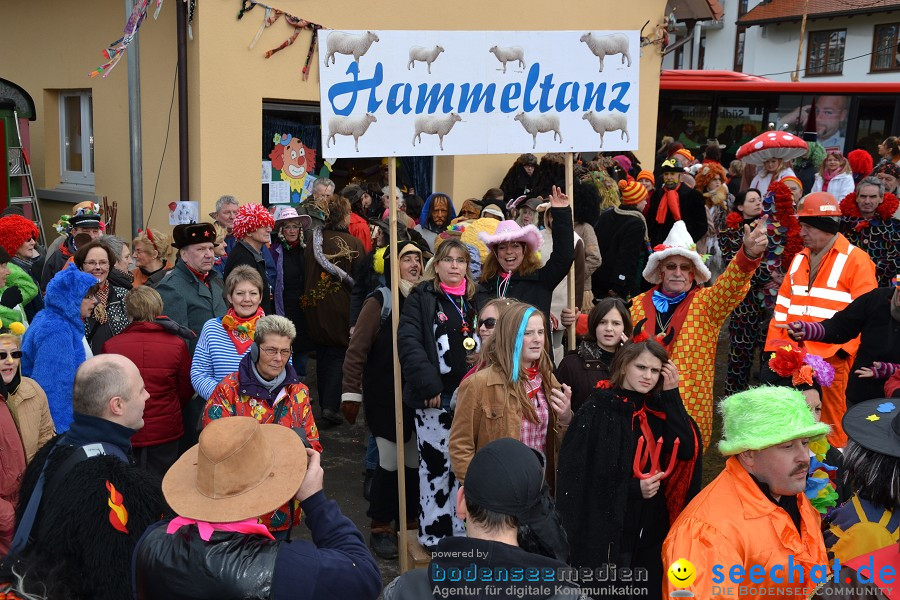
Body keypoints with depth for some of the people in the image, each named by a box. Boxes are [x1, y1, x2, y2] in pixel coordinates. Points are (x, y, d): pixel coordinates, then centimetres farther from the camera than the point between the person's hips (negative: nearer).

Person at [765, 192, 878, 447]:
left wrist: (843, 347, -15)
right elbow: (784, 304, 13)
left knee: (833, 422, 4)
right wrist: (775, 343, 5)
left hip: (832, 358, -5)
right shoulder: (799, 259, 15)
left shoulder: (856, 260, -4)